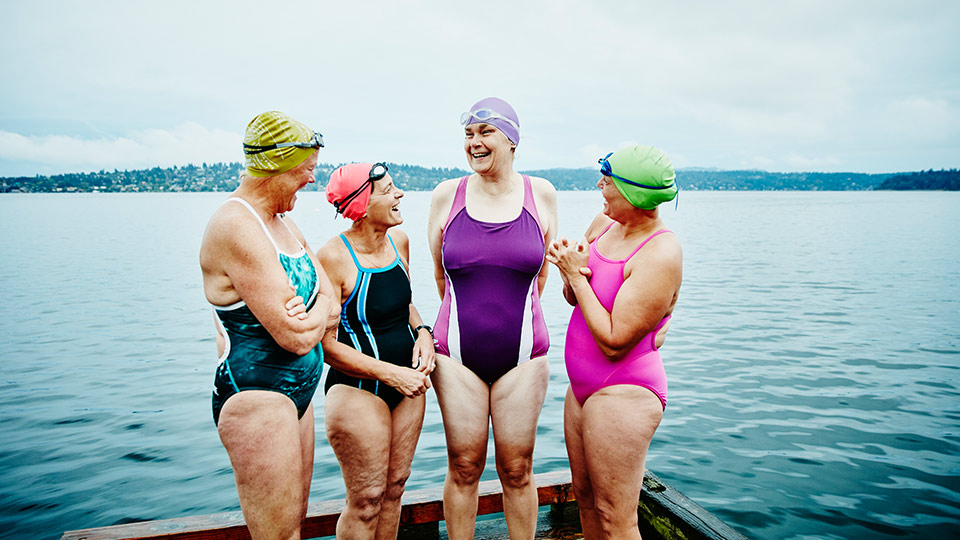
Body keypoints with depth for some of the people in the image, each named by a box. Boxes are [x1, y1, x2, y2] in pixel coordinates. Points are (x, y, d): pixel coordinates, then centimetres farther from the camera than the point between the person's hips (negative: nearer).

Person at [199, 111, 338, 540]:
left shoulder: (284, 224, 10)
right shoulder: (236, 227, -20)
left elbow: (332, 305, 8)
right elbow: (298, 338, -23)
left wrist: (314, 313, -14)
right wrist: (318, 316, -2)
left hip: (295, 392, 9)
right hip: (255, 397, -9)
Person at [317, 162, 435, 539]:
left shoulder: (399, 241, 3)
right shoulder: (333, 257, -19)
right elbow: (326, 343, -18)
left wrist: (422, 332, -1)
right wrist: (390, 374, -19)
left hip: (408, 380, 7)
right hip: (358, 388, -7)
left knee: (394, 486, 16)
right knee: (366, 500, 3)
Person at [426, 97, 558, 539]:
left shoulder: (541, 194, 0)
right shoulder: (446, 195, 0)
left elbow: (541, 273, 10)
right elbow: (440, 275, 10)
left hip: (522, 354, 0)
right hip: (458, 354, 0)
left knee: (517, 470, 9)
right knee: (463, 468, 8)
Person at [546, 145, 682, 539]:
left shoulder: (660, 255, -22)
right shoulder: (604, 223, 3)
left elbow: (614, 342, -24)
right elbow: (573, 298, 13)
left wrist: (576, 275, -17)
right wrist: (572, 275, -10)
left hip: (624, 393, -8)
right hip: (583, 387, 8)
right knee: (585, 498, 21)